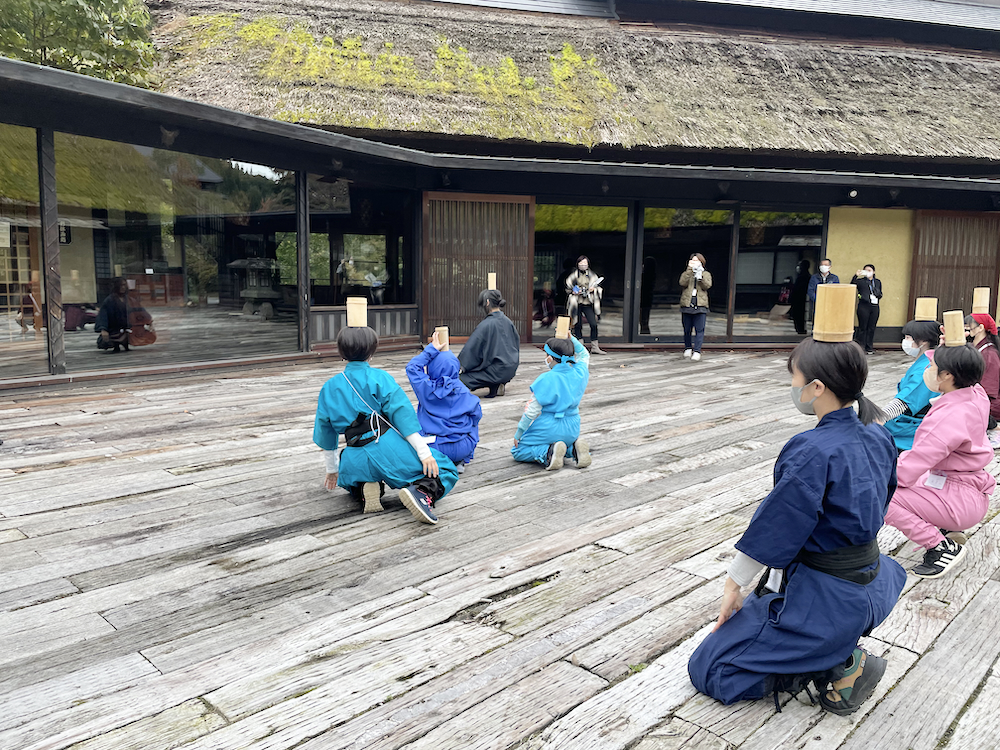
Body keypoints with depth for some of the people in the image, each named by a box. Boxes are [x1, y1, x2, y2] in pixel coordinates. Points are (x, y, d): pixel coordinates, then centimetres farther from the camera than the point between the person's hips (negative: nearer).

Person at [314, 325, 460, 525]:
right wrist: (424, 452, -10)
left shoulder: (329, 388, 13)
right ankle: (422, 492, -26)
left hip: (357, 458, 4)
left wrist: (332, 469, 33)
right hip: (389, 449, -4)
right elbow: (403, 415, -10)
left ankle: (364, 489, 3)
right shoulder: (379, 378, -1)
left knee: (347, 479, 39)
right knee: (445, 471, 8)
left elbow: (325, 433, 20)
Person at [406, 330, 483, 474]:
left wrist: (432, 349, 4)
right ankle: (460, 461, 21)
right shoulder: (464, 392, -4)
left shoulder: (426, 388, -9)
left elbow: (412, 367, 4)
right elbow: (477, 414, 6)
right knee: (471, 423, 32)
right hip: (462, 449, 1)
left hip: (432, 449, -1)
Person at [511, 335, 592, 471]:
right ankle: (574, 448, 1)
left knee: (518, 452, 12)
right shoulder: (579, 373, -5)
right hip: (572, 429, 6)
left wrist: (518, 433, -4)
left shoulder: (545, 380, -19)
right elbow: (584, 354, 21)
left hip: (548, 428, -6)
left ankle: (548, 452, -17)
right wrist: (571, 338, 13)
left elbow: (532, 411, -14)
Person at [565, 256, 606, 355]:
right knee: (578, 325, 0)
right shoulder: (573, 275, 5)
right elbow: (568, 289, 11)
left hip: (588, 303, 1)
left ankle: (594, 347, -1)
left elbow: (598, 288, 16)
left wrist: (593, 289, -5)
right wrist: (574, 292, -8)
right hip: (576, 303, -1)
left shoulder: (592, 275, 10)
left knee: (594, 324, -8)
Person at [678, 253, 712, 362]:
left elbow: (707, 286, -5)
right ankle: (688, 348, 23)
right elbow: (683, 283, -8)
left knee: (699, 330, -7)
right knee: (687, 329, 7)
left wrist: (700, 275, -15)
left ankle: (697, 351, -7)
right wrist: (690, 269, -11)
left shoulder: (706, 274, 14)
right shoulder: (686, 273, 14)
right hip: (687, 304, 1)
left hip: (700, 305, -1)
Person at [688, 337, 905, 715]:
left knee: (707, 670, 3)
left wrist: (734, 583, -7)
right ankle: (841, 654, 15)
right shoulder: (879, 439, -3)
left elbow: (774, 531, -20)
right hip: (868, 592, 9)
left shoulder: (812, 452, -27)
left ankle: (836, 668, -4)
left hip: (821, 600, -9)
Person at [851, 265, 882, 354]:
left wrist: (878, 295, -2)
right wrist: (856, 276, -26)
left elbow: (880, 294, 21)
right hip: (863, 306, -4)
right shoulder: (860, 281, 4)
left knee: (871, 328, 5)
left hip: (874, 307, 4)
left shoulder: (878, 282, 17)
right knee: (862, 328, -3)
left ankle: (869, 348, 11)